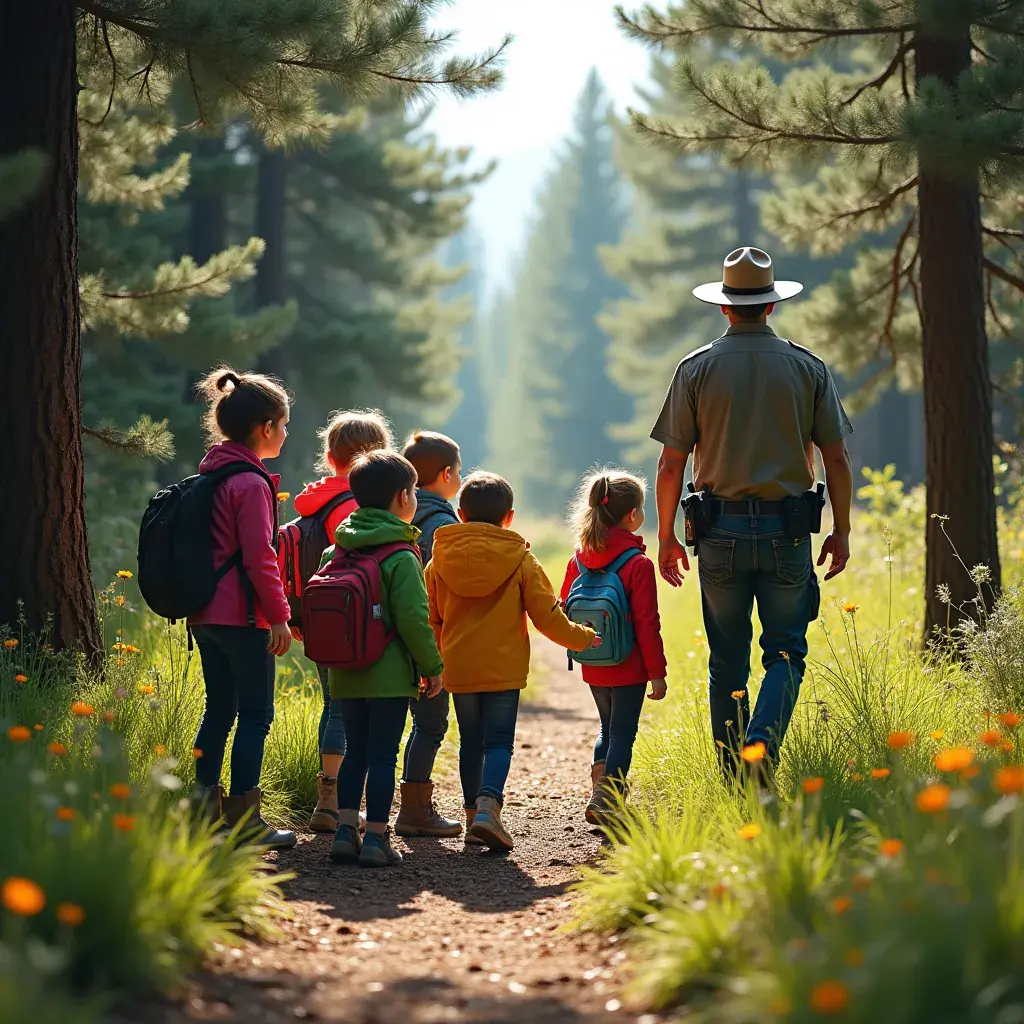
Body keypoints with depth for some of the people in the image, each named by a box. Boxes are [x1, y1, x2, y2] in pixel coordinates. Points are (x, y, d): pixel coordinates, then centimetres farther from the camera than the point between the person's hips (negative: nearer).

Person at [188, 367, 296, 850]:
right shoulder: (252, 484, -16)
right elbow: (259, 557, -18)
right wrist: (278, 616, -13)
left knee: (219, 706, 15)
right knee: (256, 714, -1)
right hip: (242, 616, -9)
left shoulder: (210, 477, 12)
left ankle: (204, 806, 16)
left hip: (204, 613, 9)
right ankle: (244, 819, 0)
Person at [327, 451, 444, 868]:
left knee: (355, 752, 13)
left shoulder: (341, 551, 7)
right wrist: (432, 667, -5)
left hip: (347, 673, 6)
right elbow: (413, 620, -15)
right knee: (383, 756, -1)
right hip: (390, 674, -6)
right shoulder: (401, 557, -12)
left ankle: (345, 831, 10)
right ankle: (376, 839, 0)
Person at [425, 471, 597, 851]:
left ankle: (473, 816, 20)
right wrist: (583, 637, 14)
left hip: (458, 669, 3)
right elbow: (547, 616, -3)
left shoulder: (440, 560, 3)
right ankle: (488, 807, -23)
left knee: (470, 742, 14)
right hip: (503, 668, -3)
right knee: (499, 742, -2)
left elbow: (429, 620, 10)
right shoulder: (520, 560, -4)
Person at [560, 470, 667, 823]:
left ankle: (599, 792, 17)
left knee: (608, 728, 22)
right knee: (622, 734, 2)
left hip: (593, 667, 6)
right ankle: (608, 803, -1)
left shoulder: (579, 559, 2)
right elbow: (647, 623, -15)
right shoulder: (638, 564, -15)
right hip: (629, 668, -6)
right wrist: (657, 671, -9)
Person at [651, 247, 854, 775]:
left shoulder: (696, 369, 0)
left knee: (727, 661, 10)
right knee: (786, 651, 7)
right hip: (787, 531, 0)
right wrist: (841, 531, 12)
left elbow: (671, 463, -1)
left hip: (722, 531, 1)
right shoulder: (808, 368, 2)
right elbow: (836, 459, 2)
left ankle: (734, 779, 12)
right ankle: (762, 742, -18)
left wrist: (666, 536, 8)